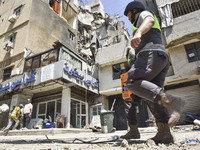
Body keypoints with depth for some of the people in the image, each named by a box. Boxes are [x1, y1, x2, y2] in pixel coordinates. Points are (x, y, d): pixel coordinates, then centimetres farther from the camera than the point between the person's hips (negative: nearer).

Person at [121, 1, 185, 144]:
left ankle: (170, 101, -39)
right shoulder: (146, 32, 41)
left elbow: (149, 20, -12)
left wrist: (138, 32, -33)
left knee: (133, 82, -24)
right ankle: (164, 133, -16)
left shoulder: (144, 14, 14)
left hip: (151, 54, -9)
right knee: (151, 96, -4)